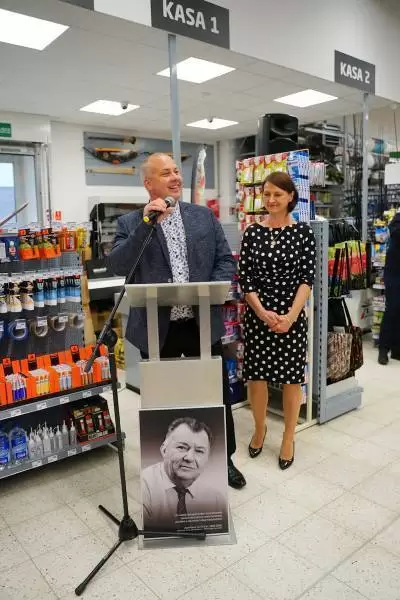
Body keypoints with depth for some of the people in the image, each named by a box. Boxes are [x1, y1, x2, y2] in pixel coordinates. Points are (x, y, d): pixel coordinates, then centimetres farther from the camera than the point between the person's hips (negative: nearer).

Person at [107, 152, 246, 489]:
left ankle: (225, 459, 36)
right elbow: (117, 266, -15)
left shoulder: (204, 216, 7)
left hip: (203, 323, 2)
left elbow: (226, 260, 5)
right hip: (157, 328, -1)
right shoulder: (130, 223, 0)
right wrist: (146, 224, -22)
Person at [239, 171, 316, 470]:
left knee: (291, 377, 7)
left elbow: (307, 278, -6)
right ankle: (260, 428, 33)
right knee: (256, 375, 9)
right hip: (257, 315, 2)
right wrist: (262, 312, -12)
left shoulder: (303, 232, -2)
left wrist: (291, 315, -16)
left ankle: (289, 438, 26)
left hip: (292, 316, -1)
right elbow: (245, 278, -1)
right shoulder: (252, 232, 2)